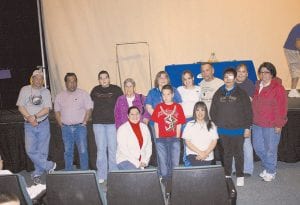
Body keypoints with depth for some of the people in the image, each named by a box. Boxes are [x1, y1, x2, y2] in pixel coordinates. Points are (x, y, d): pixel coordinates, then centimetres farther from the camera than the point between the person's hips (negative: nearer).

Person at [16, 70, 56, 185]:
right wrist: (29, 118, -14)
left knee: (42, 151, 4)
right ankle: (49, 166, 4)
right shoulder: (25, 90, 4)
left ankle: (37, 173, 19)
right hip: (29, 126, 0)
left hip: (43, 124, 0)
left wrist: (35, 116, -19)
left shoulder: (46, 92, 4)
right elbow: (21, 107, -1)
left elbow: (47, 109, -4)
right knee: (30, 150, -9)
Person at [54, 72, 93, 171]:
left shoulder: (83, 94, -1)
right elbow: (57, 111, 13)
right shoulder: (60, 96, 9)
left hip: (80, 127, -3)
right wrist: (61, 124, 3)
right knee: (68, 151, 10)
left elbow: (89, 109, -3)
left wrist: (84, 122, -9)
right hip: (66, 128, 3)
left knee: (83, 151, -3)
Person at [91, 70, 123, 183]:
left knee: (113, 148, 1)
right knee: (101, 149, 4)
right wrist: (95, 116, 13)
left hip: (112, 123, -2)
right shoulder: (95, 90, 11)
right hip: (98, 123, 2)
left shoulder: (116, 89, 3)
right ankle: (101, 175, 13)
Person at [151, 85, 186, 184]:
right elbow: (156, 124, 3)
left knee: (175, 159, 6)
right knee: (162, 159, 7)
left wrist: (177, 138, -2)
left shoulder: (178, 107, 1)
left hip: (174, 138, 0)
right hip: (161, 139, 0)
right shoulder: (159, 107, 3)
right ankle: (164, 176, 19)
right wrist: (157, 138, -1)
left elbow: (179, 124, 2)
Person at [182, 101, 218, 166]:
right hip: (193, 155, -3)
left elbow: (214, 141, 5)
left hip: (208, 157, 3)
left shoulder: (211, 125, 10)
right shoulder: (190, 125, 3)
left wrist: (206, 153, -10)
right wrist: (200, 152, -12)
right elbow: (187, 142, -1)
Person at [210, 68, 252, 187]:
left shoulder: (241, 93, -4)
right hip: (223, 130, 2)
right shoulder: (218, 93, 5)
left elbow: (248, 111, -4)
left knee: (238, 153, 7)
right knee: (227, 153, 12)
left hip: (238, 130, -2)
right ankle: (227, 174, 25)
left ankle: (240, 176, 21)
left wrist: (247, 127, -5)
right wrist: (215, 124, 3)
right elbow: (213, 111, 8)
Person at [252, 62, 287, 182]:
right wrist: (252, 120, 11)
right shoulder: (257, 86, 8)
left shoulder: (278, 88, -11)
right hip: (257, 124, 6)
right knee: (258, 147, 14)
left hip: (271, 126, -6)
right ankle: (267, 166, 37)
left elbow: (282, 108, -12)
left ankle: (270, 171, 25)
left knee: (270, 149, 5)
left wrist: (279, 124, -12)